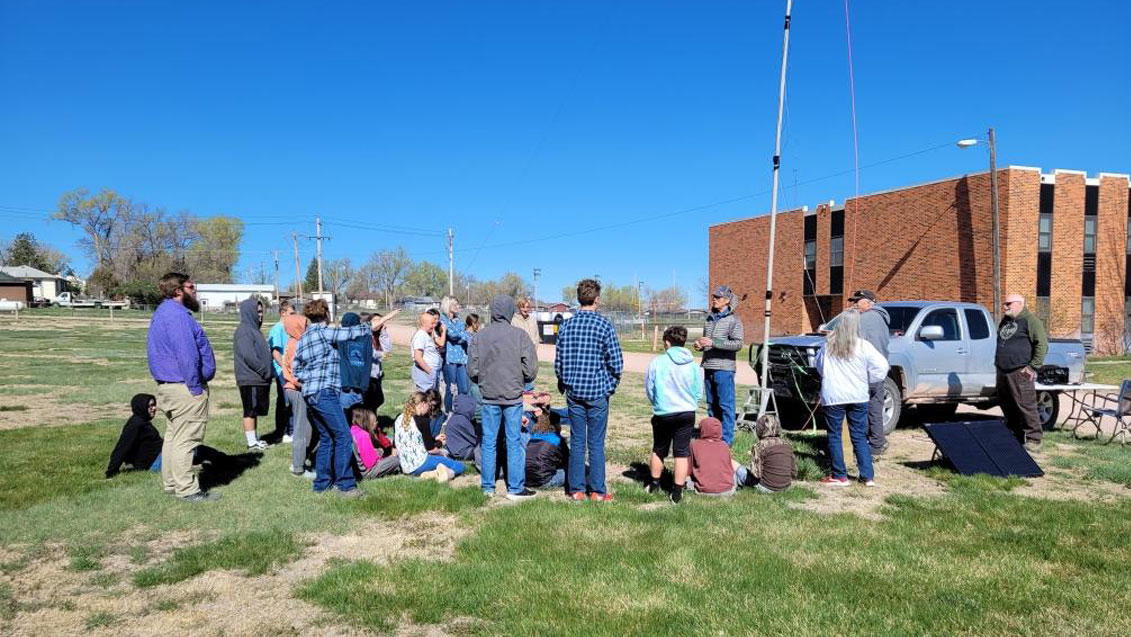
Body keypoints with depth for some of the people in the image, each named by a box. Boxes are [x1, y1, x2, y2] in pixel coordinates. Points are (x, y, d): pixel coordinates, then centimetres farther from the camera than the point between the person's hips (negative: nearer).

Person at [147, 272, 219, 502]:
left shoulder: (164, 312, 18)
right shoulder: (177, 315, -17)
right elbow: (187, 355, -24)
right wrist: (196, 387, -19)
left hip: (169, 387, 11)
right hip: (185, 387, -11)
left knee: (174, 436, 18)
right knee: (186, 440, -6)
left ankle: (172, 483, 28)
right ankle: (187, 490, -1)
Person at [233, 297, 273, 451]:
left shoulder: (254, 329, 17)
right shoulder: (244, 330, -13)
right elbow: (248, 356, -21)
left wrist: (268, 372, 11)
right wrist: (265, 371, -15)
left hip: (259, 379, 10)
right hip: (250, 379, -9)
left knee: (255, 410, 15)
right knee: (250, 411, -3)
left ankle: (254, 438, 23)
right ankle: (252, 442, 2)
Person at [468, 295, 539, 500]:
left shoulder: (479, 336, -3)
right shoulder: (519, 335, -9)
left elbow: (472, 369, -1)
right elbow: (531, 368, -9)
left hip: (489, 396, 2)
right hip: (513, 396, -2)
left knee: (489, 442, 11)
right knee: (514, 442, 5)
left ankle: (487, 487, 18)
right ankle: (515, 488, 10)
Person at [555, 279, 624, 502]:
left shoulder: (566, 325, 3)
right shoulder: (604, 325, -8)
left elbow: (558, 362, 7)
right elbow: (616, 363, -8)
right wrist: (611, 385, 8)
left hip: (573, 392, 3)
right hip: (597, 392, -3)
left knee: (577, 442, 9)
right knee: (596, 443, 4)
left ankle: (576, 489, 14)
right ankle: (597, 491, 10)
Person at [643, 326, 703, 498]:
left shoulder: (657, 362, -9)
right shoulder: (693, 365, -4)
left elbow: (649, 390, 0)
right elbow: (699, 393, 3)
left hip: (663, 414, -1)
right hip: (687, 414, 1)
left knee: (659, 450, 17)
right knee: (682, 452, 7)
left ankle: (654, 483, 32)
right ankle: (678, 491, 8)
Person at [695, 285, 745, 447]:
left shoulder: (733, 320, -6)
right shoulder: (710, 318, 16)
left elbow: (738, 343, -14)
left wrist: (713, 342, -19)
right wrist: (700, 344, 6)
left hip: (724, 368, -7)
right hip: (709, 367, 7)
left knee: (726, 405, -5)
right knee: (712, 404, 13)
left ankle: (727, 438, 0)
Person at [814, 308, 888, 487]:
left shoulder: (828, 344, -1)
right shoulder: (863, 346, -7)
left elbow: (818, 366, 13)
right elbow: (881, 366, -8)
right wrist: (866, 380, 6)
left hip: (832, 397, -1)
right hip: (858, 397, 1)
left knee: (834, 436, 7)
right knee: (859, 437, 9)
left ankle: (839, 476, 9)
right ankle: (868, 476, 10)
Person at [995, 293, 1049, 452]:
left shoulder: (1030, 320, -7)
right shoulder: (1005, 321, 20)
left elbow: (1042, 345, -12)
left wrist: (1033, 367, -14)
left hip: (1020, 373, -8)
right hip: (1002, 372, 8)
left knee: (1026, 407, -9)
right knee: (1007, 408, 13)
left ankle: (1033, 440, -4)